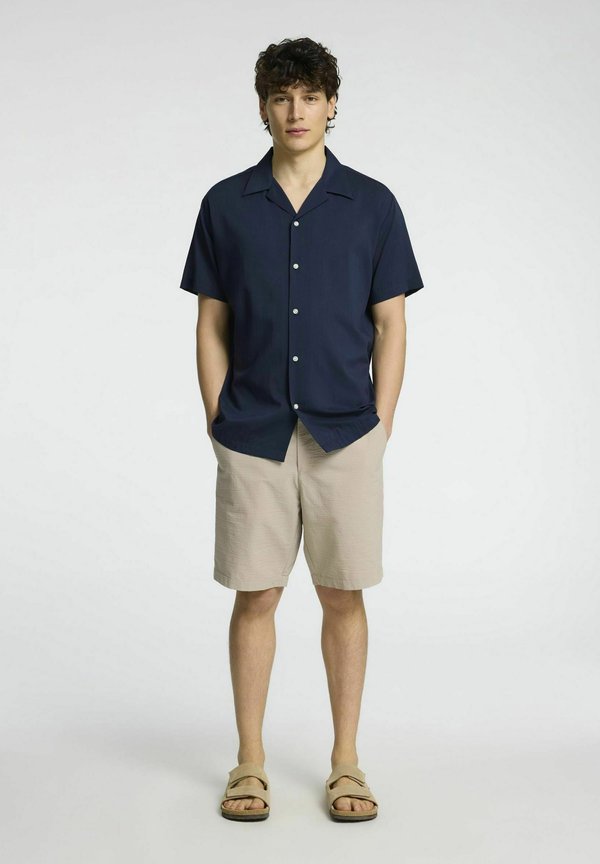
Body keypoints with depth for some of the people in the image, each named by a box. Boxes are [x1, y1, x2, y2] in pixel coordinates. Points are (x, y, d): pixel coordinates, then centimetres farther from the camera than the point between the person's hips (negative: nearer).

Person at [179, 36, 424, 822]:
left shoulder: (372, 204, 2)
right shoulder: (226, 205, 4)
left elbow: (390, 324, 3)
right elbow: (211, 324, 6)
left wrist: (381, 426, -3)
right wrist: (218, 423, 0)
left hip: (345, 433, 0)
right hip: (252, 435, 0)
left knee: (343, 596, 7)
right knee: (256, 596, 6)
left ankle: (345, 763, 20)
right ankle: (250, 763, 20)